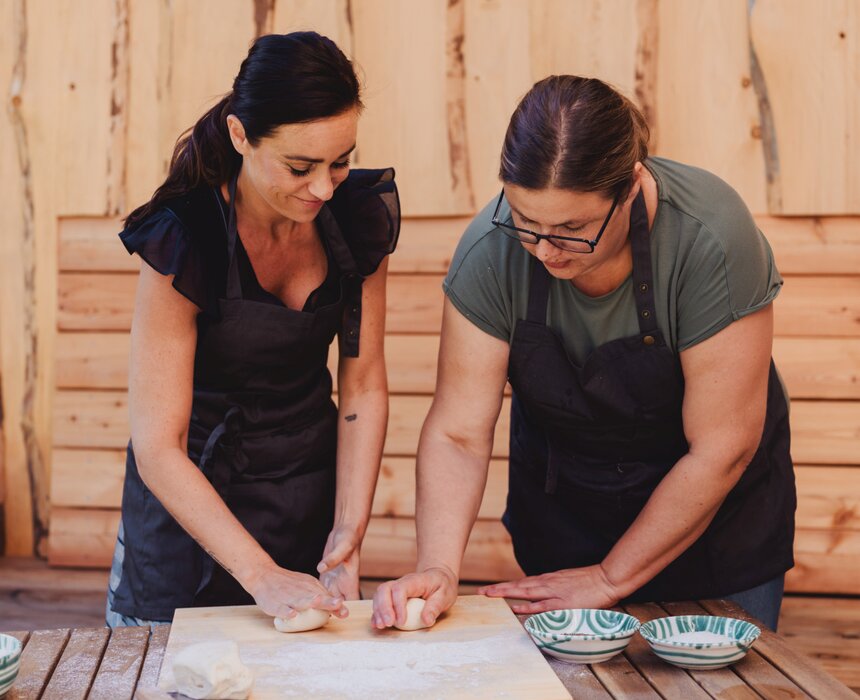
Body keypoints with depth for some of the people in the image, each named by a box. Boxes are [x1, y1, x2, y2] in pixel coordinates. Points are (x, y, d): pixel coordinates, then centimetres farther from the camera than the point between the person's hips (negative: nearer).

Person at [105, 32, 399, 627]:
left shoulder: (361, 216, -11)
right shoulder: (183, 240, -24)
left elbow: (365, 386, -5)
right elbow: (157, 447, -24)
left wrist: (348, 534, -14)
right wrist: (262, 575, -30)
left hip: (313, 486, 4)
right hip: (191, 494, -4)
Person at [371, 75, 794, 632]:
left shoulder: (710, 238, -30)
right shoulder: (491, 250, -21)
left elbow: (721, 449, -24)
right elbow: (458, 432, -17)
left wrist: (611, 580, -18)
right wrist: (439, 568, -32)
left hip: (714, 513, -2)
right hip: (559, 497, 2)